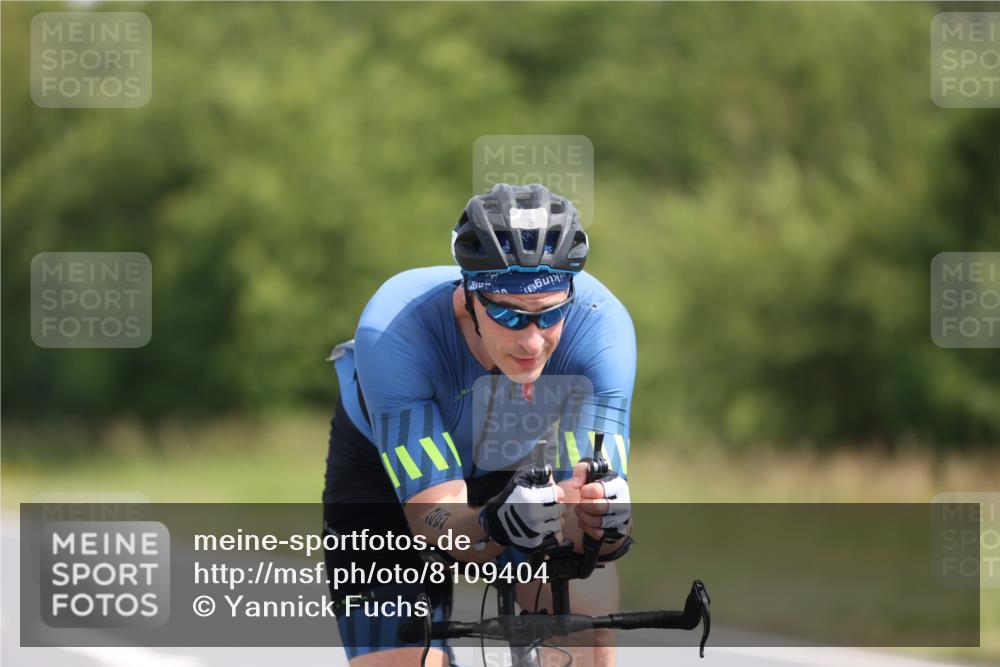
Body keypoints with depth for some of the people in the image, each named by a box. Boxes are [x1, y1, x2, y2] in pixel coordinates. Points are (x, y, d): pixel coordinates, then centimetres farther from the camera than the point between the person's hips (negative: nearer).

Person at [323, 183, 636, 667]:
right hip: (386, 472, -1)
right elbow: (434, 518, -41)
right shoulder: (394, 331, -39)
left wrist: (599, 517, -60)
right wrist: (495, 526, -63)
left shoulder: (599, 324, -34)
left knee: (588, 608, -25)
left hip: (526, 467, 2)